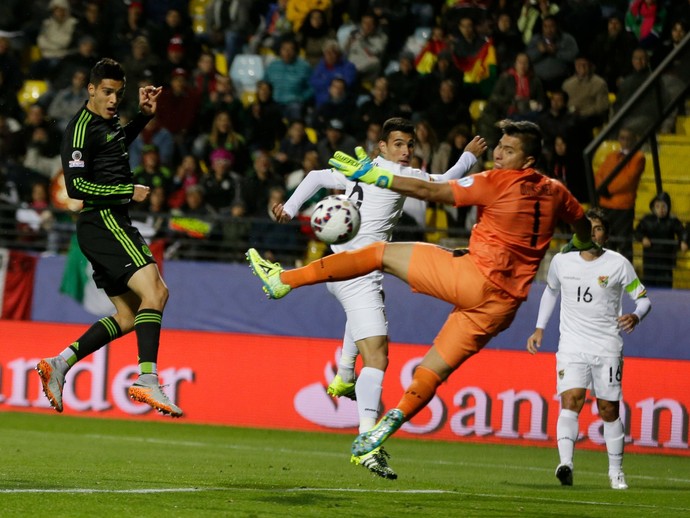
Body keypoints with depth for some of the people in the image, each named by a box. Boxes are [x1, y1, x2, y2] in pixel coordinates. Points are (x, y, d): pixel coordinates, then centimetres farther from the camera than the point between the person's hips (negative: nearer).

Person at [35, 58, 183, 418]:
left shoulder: (107, 121, 16)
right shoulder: (82, 128, -11)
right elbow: (76, 186, -18)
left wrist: (143, 116, 26)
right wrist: (129, 193, -15)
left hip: (112, 223, 10)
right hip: (104, 222, -10)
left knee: (128, 315, 10)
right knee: (154, 291, -23)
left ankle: (59, 364, 9)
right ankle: (146, 380, -33)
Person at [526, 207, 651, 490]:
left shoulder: (619, 264, -5)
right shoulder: (561, 261, 2)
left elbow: (643, 298, 1)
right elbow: (551, 290, 21)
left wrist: (636, 316, -21)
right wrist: (539, 329, 16)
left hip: (608, 349, 0)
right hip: (571, 347, 0)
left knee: (609, 411, 4)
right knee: (571, 401, -20)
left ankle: (616, 471, 19)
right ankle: (565, 464, -33)